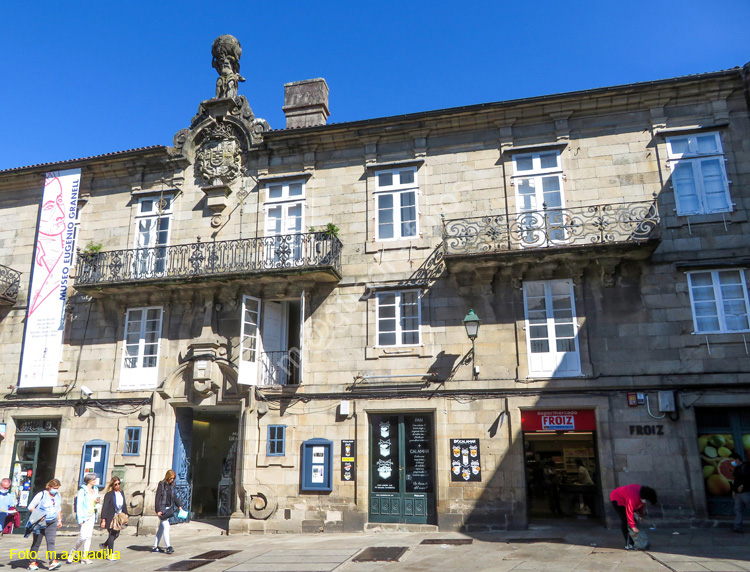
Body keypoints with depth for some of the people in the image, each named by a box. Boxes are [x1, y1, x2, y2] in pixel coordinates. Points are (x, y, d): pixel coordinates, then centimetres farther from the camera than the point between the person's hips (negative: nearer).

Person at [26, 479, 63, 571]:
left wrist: (59, 520, 17)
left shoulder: (58, 496, 8)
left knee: (51, 542, -9)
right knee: (36, 543, 6)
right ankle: (32, 562, 20)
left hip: (52, 523, 3)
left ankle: (53, 562, -19)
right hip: (40, 523, -3)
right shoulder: (41, 495, -9)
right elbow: (30, 507, -6)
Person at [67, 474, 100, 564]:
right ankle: (72, 553, 11)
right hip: (84, 515, -6)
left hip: (92, 515, 6)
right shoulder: (82, 491, -8)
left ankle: (85, 557, 8)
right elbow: (79, 505, -10)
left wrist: (97, 502, -1)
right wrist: (80, 519, -15)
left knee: (89, 536, 3)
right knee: (83, 537, -11)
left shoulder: (95, 490, 13)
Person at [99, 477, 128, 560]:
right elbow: (104, 507, -15)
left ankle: (104, 545, 39)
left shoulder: (121, 493, 6)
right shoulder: (109, 494, -14)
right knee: (112, 534, -1)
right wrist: (103, 520, -18)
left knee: (116, 534, 14)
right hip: (110, 518, -7)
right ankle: (110, 554, 11)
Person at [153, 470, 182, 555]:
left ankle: (155, 546, 19)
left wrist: (179, 506, 19)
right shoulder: (161, 485, -11)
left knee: (161, 528, 11)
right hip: (162, 509, -7)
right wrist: (158, 510, -17)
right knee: (166, 527, -11)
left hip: (169, 509, 7)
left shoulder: (172, 485, 9)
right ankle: (168, 547, -10)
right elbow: (157, 497, -13)